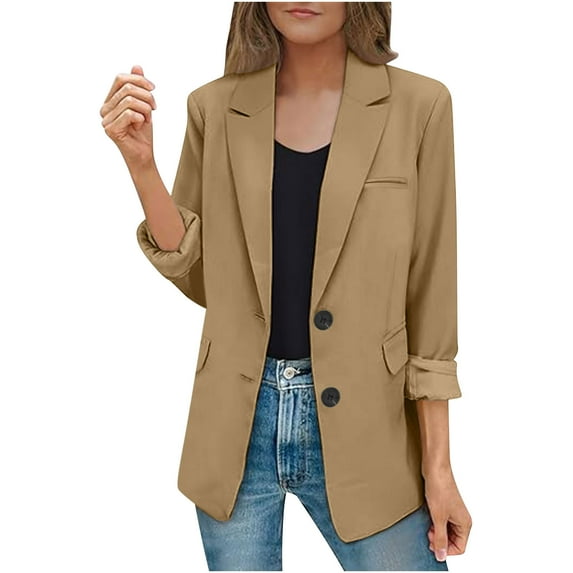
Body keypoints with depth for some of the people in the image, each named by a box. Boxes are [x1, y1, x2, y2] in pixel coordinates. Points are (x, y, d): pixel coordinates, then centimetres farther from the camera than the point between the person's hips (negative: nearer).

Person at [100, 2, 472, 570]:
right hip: (237, 424, 2)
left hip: (358, 424, -1)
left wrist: (437, 465, -3)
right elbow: (200, 277, 4)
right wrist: (141, 163, -9)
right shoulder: (215, 109, 1)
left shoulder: (417, 105, -5)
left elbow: (430, 296, -3)